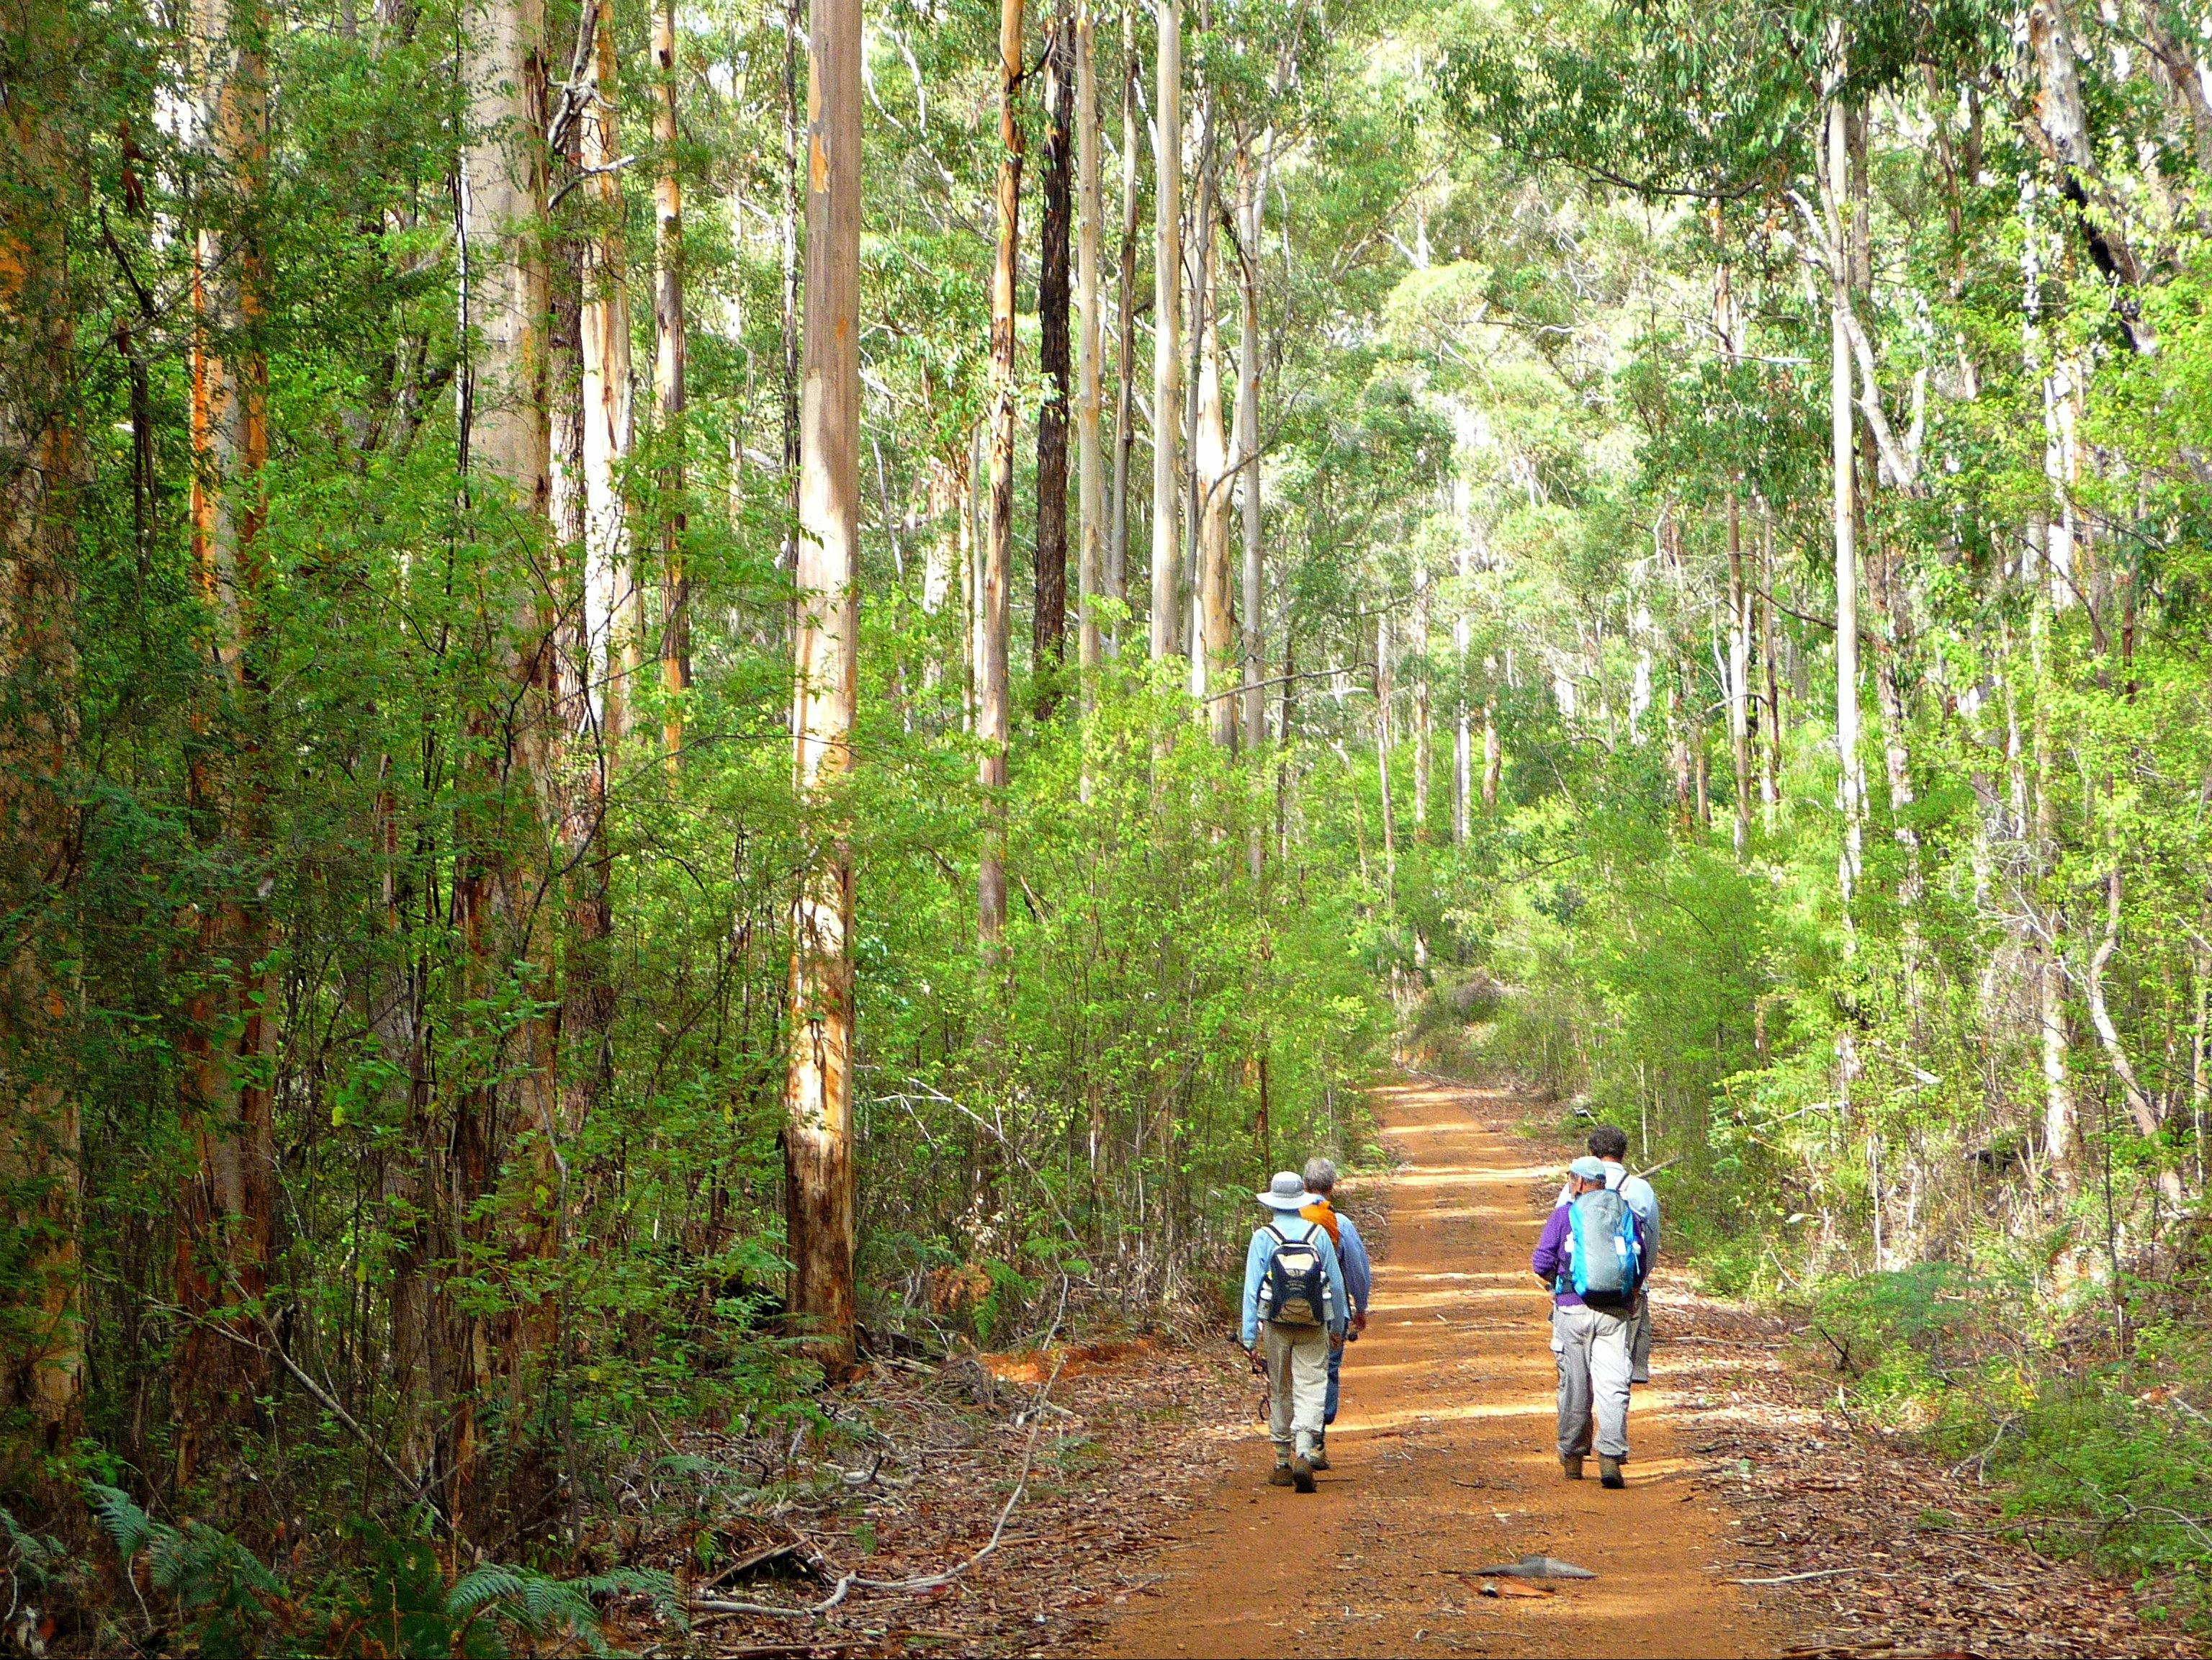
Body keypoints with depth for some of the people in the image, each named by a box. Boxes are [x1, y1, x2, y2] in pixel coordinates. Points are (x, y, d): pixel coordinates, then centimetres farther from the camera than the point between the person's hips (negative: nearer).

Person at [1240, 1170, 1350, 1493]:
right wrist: (1337, 1328, 17)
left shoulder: (1263, 1238, -4)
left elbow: (1252, 1289, -6)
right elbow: (1336, 1285, 5)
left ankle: (1283, 1464, 18)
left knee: (1280, 1394, 12)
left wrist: (1250, 1339, -3)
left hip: (1276, 1328, 0)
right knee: (1310, 1391, -1)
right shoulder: (1319, 1234, 0)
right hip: (1313, 1330, 0)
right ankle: (1303, 1454, -22)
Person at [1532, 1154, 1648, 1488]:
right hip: (1615, 1312, 1)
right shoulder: (1626, 1214, 8)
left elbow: (1541, 1264, -2)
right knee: (1613, 1385, -3)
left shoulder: (1564, 1215, -1)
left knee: (1574, 1385, 9)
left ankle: (1572, 1459, 19)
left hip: (1573, 1310, -1)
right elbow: (1640, 1266, 11)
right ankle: (1611, 1457, -17)